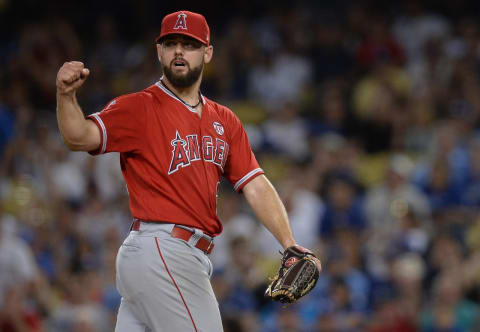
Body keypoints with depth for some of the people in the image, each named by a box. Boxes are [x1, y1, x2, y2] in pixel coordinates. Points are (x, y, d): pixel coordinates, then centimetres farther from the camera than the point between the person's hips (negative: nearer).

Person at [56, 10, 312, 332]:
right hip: (161, 254, -7)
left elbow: (255, 185, 13)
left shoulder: (224, 121, 19)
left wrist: (290, 244, 1)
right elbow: (80, 137, -16)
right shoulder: (139, 108, -2)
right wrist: (66, 96, -37)